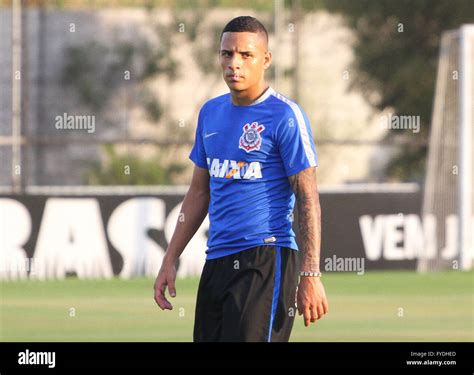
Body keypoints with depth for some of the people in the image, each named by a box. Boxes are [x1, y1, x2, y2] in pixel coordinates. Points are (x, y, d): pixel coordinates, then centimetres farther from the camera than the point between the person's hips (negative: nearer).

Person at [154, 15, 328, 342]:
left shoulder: (285, 115, -7)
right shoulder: (211, 113, 14)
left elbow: (308, 198, -9)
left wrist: (310, 274, -15)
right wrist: (170, 260, 17)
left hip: (266, 259, -7)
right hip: (217, 262, 7)